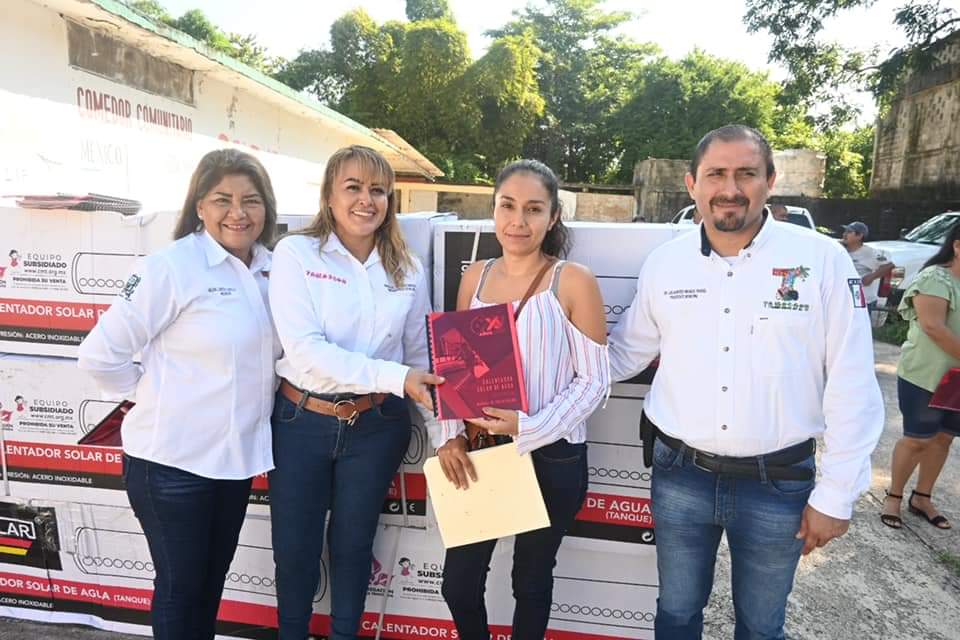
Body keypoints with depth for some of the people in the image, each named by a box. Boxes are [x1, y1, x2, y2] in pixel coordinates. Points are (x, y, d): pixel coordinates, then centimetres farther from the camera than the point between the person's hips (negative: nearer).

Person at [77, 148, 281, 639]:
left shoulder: (271, 270, 3)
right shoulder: (170, 268, -15)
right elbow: (99, 354, -13)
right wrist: (156, 397, -7)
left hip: (237, 456, 6)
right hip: (172, 461, -5)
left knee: (212, 582, 22)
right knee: (180, 587, 12)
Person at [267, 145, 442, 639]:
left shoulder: (407, 270, -1)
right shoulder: (296, 254, -11)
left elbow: (422, 356, 3)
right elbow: (304, 350, -21)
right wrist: (394, 377, -29)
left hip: (377, 427, 2)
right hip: (301, 422, -1)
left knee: (352, 543, 19)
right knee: (294, 547, 15)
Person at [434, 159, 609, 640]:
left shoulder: (573, 281, -11)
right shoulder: (475, 277, 3)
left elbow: (593, 380, -11)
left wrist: (529, 428, -21)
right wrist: (449, 435, -4)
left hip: (551, 457, -3)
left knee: (531, 581, 17)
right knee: (458, 583, 12)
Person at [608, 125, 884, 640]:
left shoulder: (824, 260, -9)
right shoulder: (663, 262, -1)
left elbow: (852, 388, -7)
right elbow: (625, 352, 9)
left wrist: (835, 495, -6)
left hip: (778, 483, -1)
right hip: (679, 476, 2)